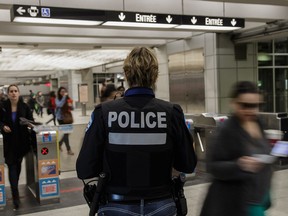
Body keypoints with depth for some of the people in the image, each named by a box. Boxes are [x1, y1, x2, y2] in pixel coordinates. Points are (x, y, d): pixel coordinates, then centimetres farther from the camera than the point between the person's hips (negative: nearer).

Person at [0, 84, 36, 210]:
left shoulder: (25, 107, -2)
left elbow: (30, 120, 2)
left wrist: (30, 124, -19)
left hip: (22, 140, 2)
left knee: (18, 164, 15)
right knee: (12, 165, -7)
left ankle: (15, 188, 37)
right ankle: (15, 196, -8)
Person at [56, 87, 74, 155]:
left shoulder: (68, 99, 4)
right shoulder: (58, 99, -7)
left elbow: (71, 108, 9)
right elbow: (60, 105, -28)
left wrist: (71, 105, -13)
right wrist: (64, 97, -25)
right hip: (61, 118, -5)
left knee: (67, 132, 12)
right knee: (66, 132, -6)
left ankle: (59, 143, 36)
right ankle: (68, 150, 0)